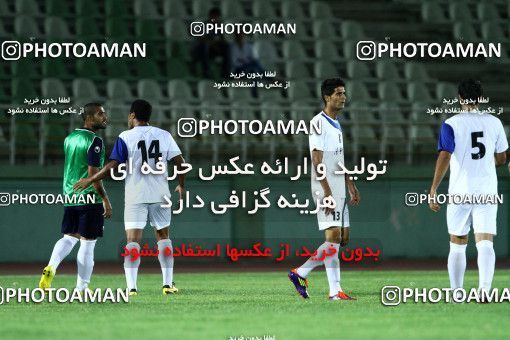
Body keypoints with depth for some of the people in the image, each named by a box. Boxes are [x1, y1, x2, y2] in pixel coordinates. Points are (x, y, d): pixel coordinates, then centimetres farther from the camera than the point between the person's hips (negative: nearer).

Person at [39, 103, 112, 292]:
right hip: (90, 198, -7)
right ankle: (82, 288, 5)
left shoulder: (69, 138, 11)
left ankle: (51, 267, -7)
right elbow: (93, 174, -19)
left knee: (69, 238, 16)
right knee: (87, 243, 1)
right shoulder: (94, 142, -13)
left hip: (70, 197, 7)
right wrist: (105, 199, -14)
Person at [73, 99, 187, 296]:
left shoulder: (126, 137, -6)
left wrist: (89, 180, -2)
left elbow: (112, 166, -12)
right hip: (160, 194, 3)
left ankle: (131, 287, -15)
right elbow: (180, 162, 3)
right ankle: (168, 284, 14)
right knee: (163, 236, 17)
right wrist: (181, 185, 19)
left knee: (133, 239, -4)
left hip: (135, 196, -3)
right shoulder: (164, 135, 4)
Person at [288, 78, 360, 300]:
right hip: (325, 188, -10)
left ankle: (300, 273, 11)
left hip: (338, 188, 10)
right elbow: (317, 161, -17)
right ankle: (335, 291, -7)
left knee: (343, 238, 8)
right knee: (334, 237, -11)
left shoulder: (336, 124, 18)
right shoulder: (319, 123, -11)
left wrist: (351, 186, 21)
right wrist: (327, 192, -22)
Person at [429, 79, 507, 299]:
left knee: (457, 246, 12)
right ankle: (484, 287, -26)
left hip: (459, 192, -1)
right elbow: (501, 159, 14)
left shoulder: (451, 124, -5)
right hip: (487, 191, 1)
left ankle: (456, 292, 17)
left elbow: (444, 158, -14)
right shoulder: (494, 122, 4)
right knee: (485, 244, -6)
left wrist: (433, 190, -13)